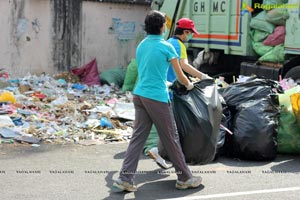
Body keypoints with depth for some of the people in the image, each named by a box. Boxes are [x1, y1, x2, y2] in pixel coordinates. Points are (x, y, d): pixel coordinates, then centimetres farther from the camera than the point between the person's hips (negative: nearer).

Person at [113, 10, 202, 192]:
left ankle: (125, 179, 1)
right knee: (171, 138, 4)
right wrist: (189, 85, 23)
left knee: (138, 136, 7)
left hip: (139, 94, 7)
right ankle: (184, 178, 16)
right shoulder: (166, 47, -8)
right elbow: (180, 75, 2)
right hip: (157, 97, -7)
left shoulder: (141, 45, 12)